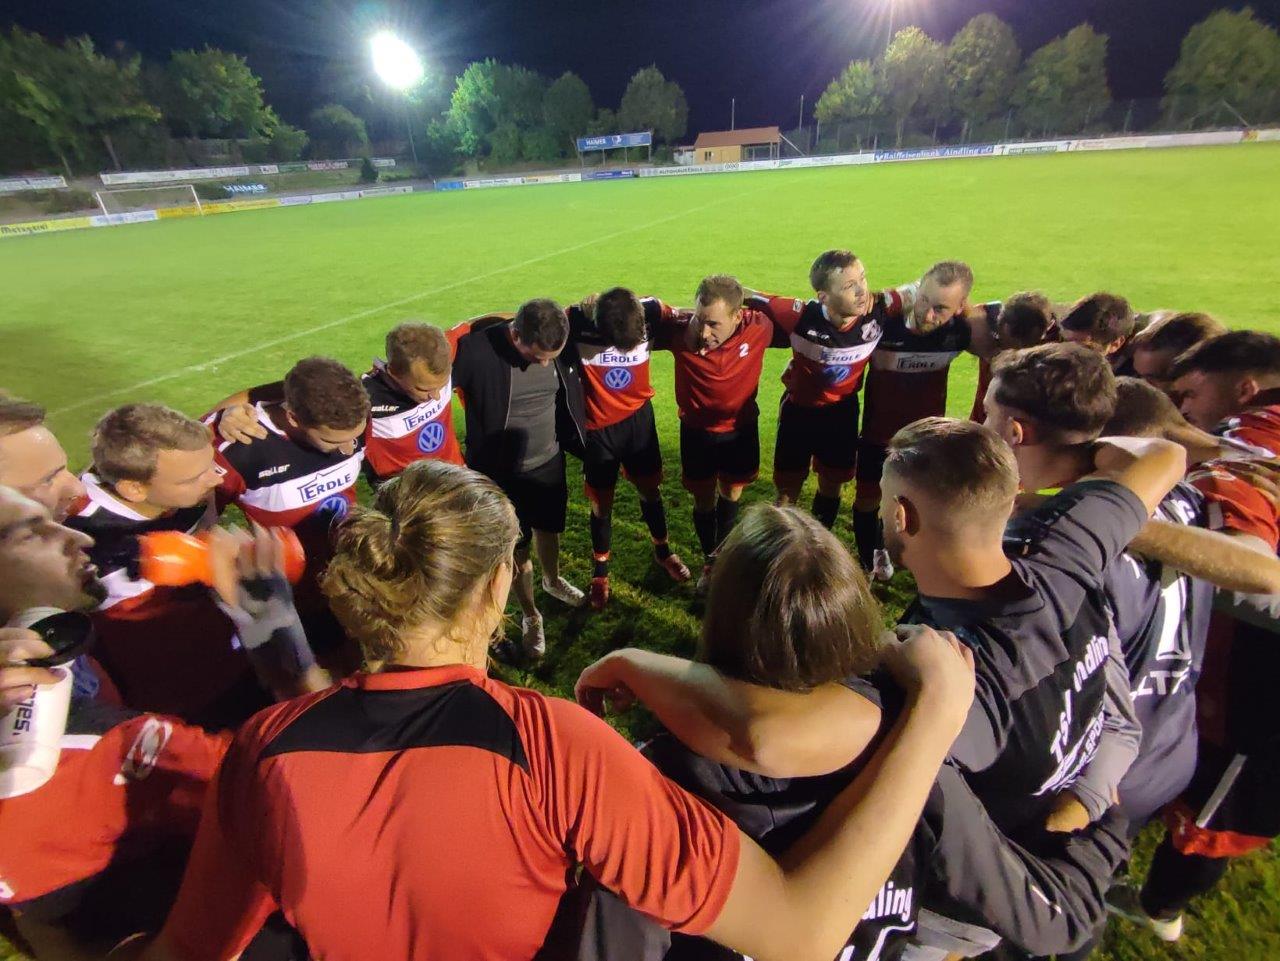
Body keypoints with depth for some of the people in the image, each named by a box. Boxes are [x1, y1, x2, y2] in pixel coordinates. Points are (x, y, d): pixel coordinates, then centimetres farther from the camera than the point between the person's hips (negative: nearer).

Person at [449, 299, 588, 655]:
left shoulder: (560, 348, -13)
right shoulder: (474, 349, -27)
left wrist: (572, 441, 9)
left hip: (551, 461, 4)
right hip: (503, 473, -4)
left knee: (549, 529, 26)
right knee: (518, 549, 13)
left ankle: (552, 580, 57)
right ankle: (531, 616, 38)